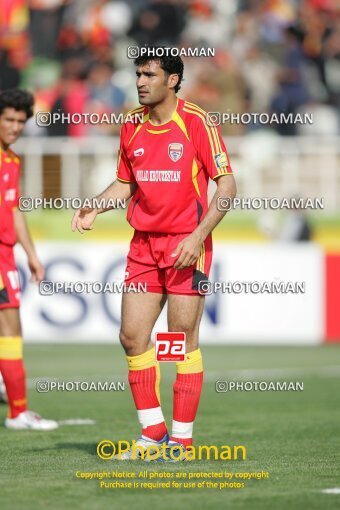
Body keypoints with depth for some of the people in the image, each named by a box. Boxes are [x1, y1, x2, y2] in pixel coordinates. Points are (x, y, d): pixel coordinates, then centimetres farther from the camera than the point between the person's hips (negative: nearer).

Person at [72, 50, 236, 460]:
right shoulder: (132, 124, 9)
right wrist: (95, 208, 1)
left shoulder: (196, 122, -9)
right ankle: (153, 430, 13)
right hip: (144, 244, 6)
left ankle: (182, 437, 4)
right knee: (132, 336, 1)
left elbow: (226, 185, -9)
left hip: (186, 245, -6)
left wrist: (198, 236, -17)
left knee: (183, 340, -4)